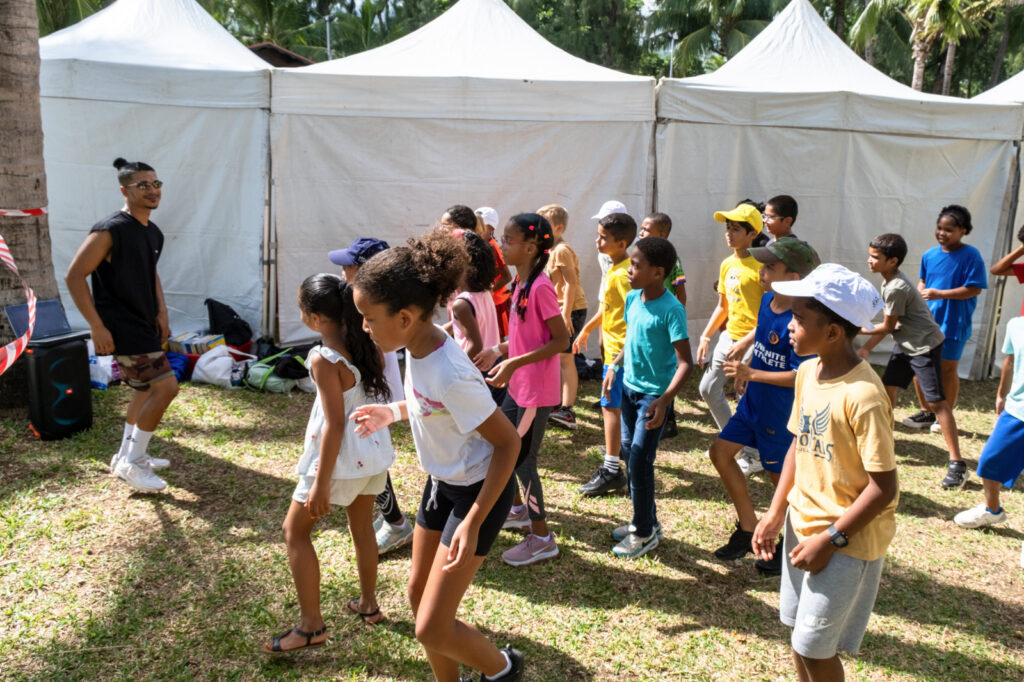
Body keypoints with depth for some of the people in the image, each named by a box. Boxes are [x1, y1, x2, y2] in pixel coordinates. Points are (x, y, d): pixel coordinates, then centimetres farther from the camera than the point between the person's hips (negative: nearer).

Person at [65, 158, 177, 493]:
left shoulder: (154, 233, 8)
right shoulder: (110, 231, -18)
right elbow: (74, 276, -18)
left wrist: (161, 313, 12)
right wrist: (96, 326, -21)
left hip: (145, 326, 10)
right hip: (121, 327, -10)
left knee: (147, 389, 19)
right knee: (166, 386, -13)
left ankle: (126, 457, 36)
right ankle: (132, 463, 3)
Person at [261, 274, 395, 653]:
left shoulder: (324, 360, -23)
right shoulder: (368, 343, -3)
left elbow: (335, 424, -22)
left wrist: (320, 483, -17)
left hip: (341, 457, -7)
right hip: (375, 451, 7)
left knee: (295, 530, 10)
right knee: (362, 526, 24)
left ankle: (311, 626, 13)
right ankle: (368, 605, 39)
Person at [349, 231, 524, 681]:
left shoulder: (450, 376, -34)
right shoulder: (418, 347, -9)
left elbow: (508, 442, -25)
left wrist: (472, 522, -27)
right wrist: (392, 412, 3)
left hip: (478, 491, -8)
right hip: (442, 483, 8)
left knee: (432, 628, -3)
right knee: (418, 593, 19)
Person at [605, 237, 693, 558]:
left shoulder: (671, 309, -21)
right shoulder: (632, 298, 1)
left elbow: (685, 363, -23)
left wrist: (664, 400, -32)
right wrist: (614, 366, 11)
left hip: (654, 395, -8)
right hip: (630, 387, 8)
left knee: (640, 461, -6)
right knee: (629, 453, 15)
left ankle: (645, 533, 13)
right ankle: (645, 521, 32)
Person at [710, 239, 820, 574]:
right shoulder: (767, 300, -2)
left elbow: (801, 376, -27)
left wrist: (752, 374, -27)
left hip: (780, 412, -8)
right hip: (753, 402, 9)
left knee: (781, 477, 7)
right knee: (721, 452, 10)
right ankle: (748, 528, 25)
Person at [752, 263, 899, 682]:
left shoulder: (863, 396, -26)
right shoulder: (807, 372, -1)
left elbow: (883, 488, -22)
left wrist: (829, 540, -18)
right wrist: (776, 513, 5)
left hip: (847, 540, -7)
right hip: (803, 524, 7)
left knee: (813, 648, 4)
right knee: (800, 633, 19)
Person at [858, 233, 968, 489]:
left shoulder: (896, 288, -24)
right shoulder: (890, 281, 5)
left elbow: (888, 326, -15)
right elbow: (891, 324, 10)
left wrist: (860, 330, -1)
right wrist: (866, 348, 6)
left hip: (924, 345, -10)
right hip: (906, 344, 10)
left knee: (936, 401, -9)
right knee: (887, 387, 12)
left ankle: (957, 464, -6)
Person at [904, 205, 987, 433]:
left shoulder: (970, 255, -12)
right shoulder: (929, 255, 4)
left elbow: (974, 289, -16)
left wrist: (940, 294, -22)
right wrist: (920, 294, -3)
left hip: (953, 323, -5)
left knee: (948, 369, 6)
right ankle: (926, 412, 27)